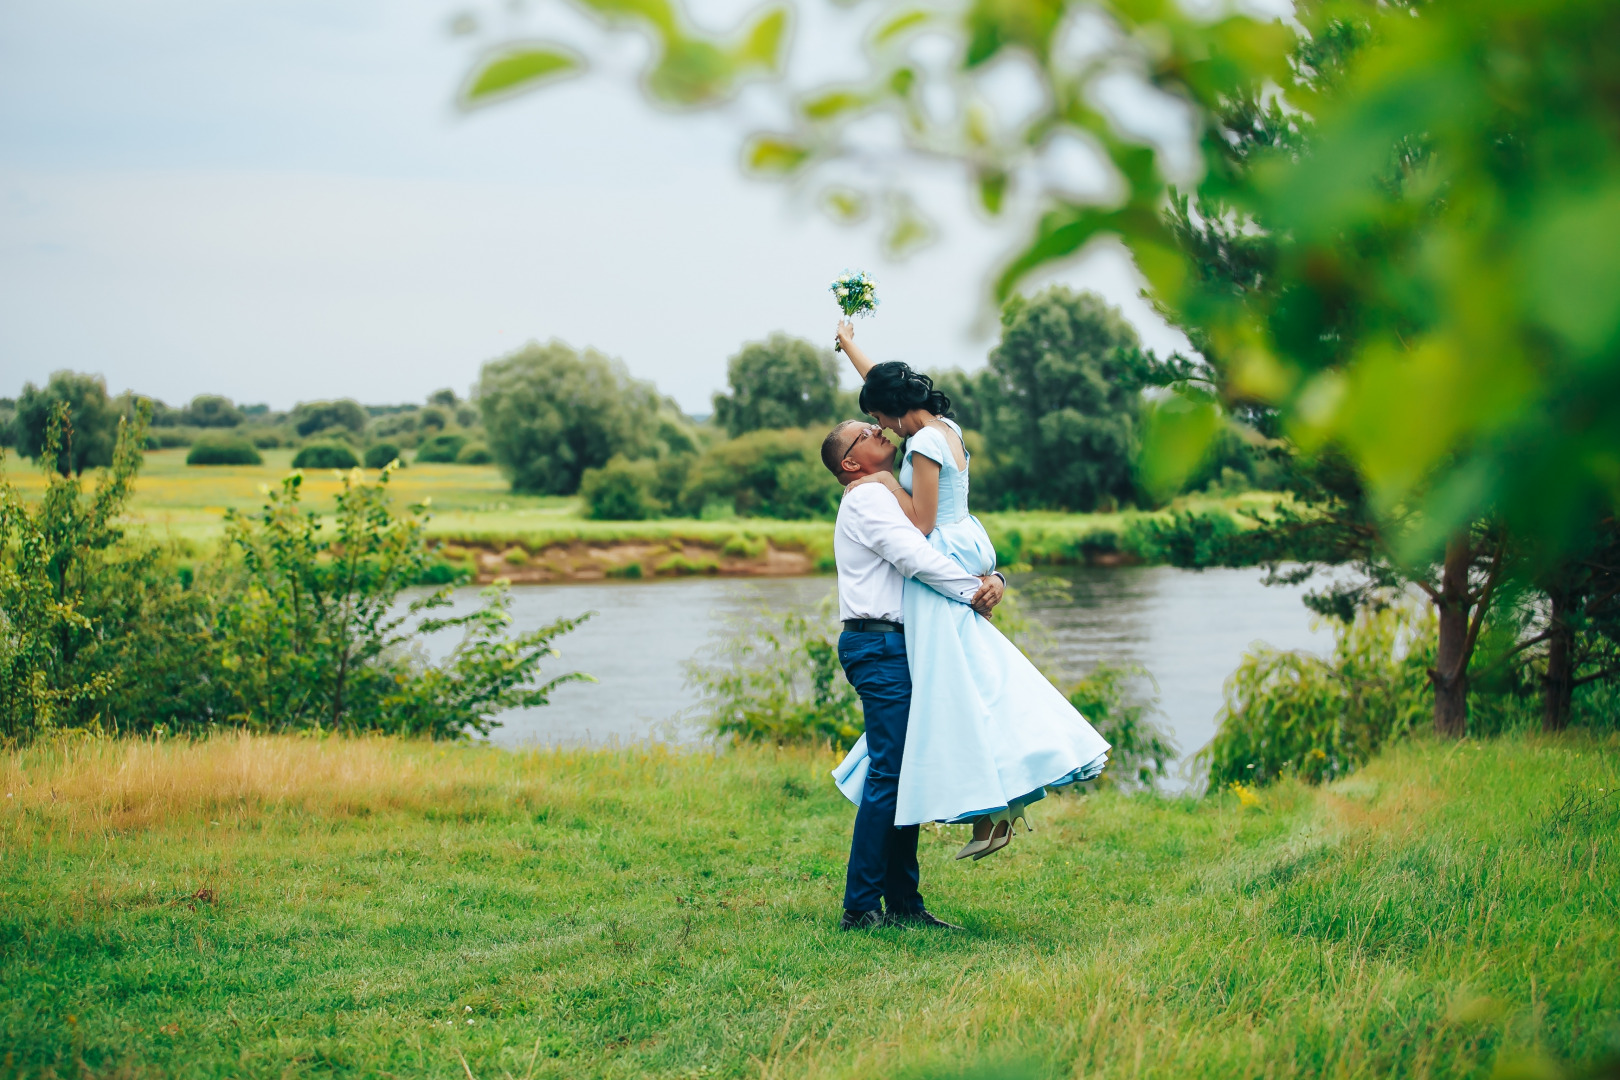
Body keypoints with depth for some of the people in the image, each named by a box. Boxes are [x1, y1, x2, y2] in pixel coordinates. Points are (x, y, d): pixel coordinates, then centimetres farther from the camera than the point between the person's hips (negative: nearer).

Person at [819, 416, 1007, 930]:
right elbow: (914, 558, -19)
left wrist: (992, 577, 0)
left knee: (905, 773, 9)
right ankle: (860, 909, -12)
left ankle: (904, 905, 11)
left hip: (896, 650, 10)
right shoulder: (867, 499, -5)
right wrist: (973, 591, -11)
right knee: (890, 773, -13)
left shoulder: (888, 499, 25)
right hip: (881, 646, -10)